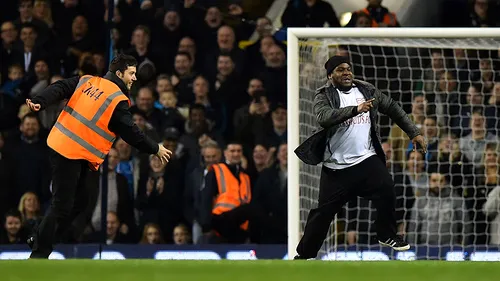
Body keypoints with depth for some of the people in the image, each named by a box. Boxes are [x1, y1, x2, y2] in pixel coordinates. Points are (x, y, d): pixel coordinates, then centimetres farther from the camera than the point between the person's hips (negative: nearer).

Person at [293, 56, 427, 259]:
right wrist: (356, 109, -39)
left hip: (366, 159, 3)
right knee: (324, 211, 0)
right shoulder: (324, 96, -7)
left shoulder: (367, 91, 6)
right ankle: (304, 254, 15)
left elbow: (392, 108, 15)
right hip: (336, 166, -3)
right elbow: (324, 117, -28)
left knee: (386, 189, -17)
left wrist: (414, 132, 11)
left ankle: (387, 235, 5)